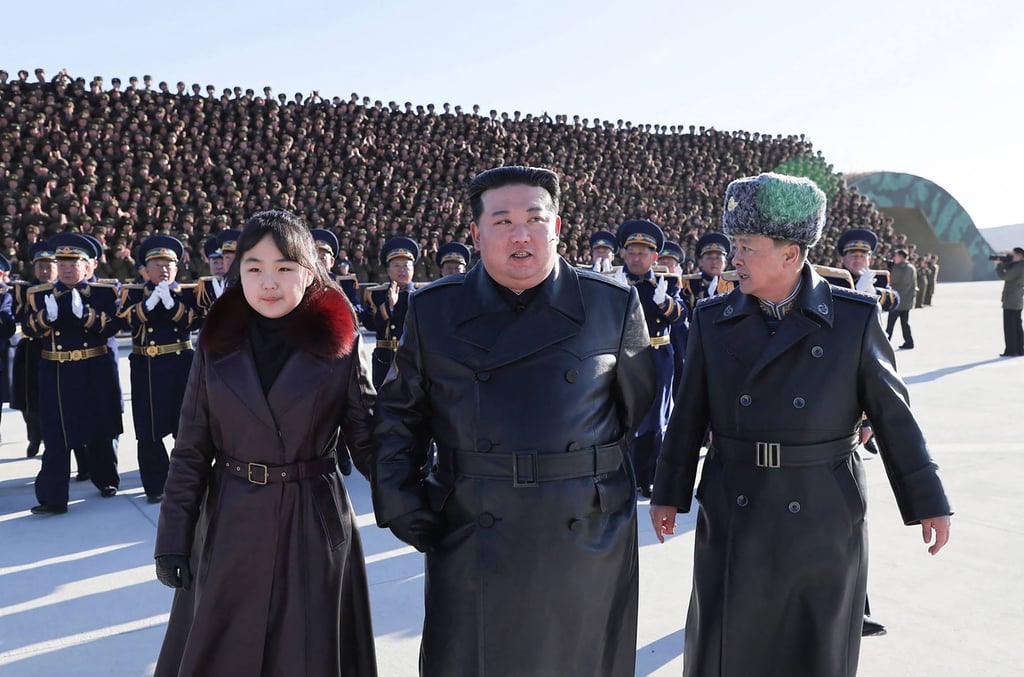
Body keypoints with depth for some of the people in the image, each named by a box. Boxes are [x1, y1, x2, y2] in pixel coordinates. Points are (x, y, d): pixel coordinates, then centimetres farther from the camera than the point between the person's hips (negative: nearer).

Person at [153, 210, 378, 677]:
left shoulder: (340, 342, -6)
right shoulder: (216, 342, -1)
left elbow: (367, 441, -4)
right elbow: (191, 451, 2)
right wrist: (173, 539, -1)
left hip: (315, 526, -2)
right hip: (230, 527, 2)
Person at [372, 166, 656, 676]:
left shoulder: (614, 306, -1)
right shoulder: (434, 310, 0)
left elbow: (637, 411, 8)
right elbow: (399, 414, 7)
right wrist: (399, 504, 0)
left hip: (587, 537, 0)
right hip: (470, 544, 0)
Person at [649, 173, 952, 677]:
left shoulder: (854, 318, -5)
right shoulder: (712, 319, 0)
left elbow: (893, 413, -1)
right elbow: (689, 414, 4)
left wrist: (928, 502, 0)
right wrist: (669, 494, 5)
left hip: (823, 518, -1)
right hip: (733, 518, 2)